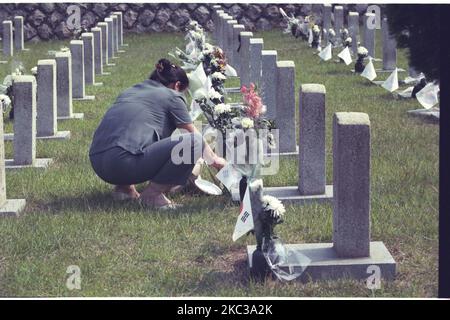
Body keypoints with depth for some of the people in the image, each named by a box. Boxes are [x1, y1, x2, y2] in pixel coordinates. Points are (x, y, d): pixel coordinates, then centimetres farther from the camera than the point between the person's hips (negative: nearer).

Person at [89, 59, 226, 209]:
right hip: (123, 162, -8)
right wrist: (215, 159, 37)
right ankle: (153, 194, -4)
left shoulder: (130, 91, 29)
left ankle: (124, 186, 18)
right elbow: (194, 134, 18)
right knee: (193, 142, -6)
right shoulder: (171, 95, 10)